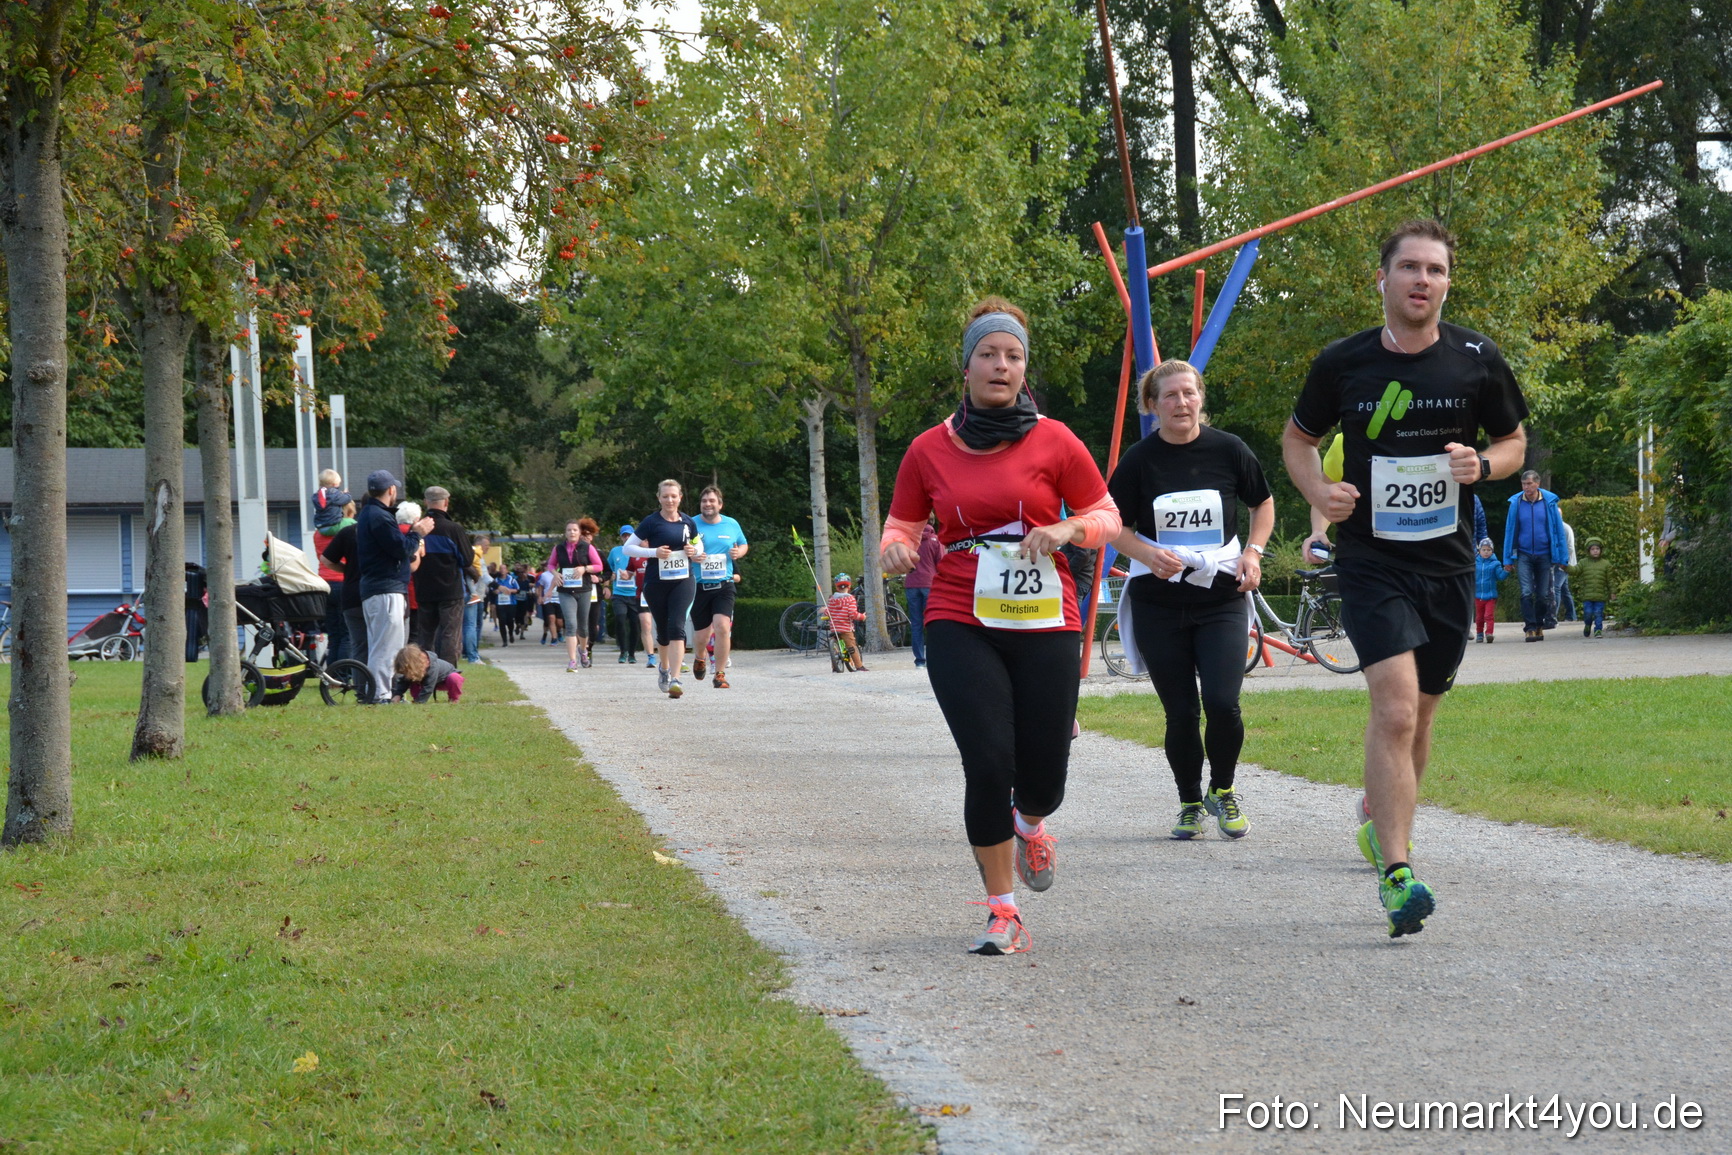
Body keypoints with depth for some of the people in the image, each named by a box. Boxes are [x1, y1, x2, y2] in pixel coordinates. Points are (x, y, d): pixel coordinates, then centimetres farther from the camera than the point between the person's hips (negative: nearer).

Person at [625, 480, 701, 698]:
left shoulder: (688, 522, 6)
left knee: (677, 627, -15)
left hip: (683, 581, 1)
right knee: (663, 630, 10)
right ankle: (664, 668, 39)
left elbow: (699, 544, 22)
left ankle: (674, 679, -21)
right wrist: (654, 552, -16)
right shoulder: (651, 522, -4)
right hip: (656, 583, -1)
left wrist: (695, 550, -3)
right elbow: (628, 548, -2)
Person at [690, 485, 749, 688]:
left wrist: (739, 552, -1)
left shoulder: (732, 525, 7)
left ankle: (720, 674, -8)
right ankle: (699, 658, 43)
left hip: (724, 586, 1)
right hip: (698, 587, -1)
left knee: (722, 627, -19)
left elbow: (744, 544, 22)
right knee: (702, 636, 7)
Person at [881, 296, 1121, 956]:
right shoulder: (929, 450, 5)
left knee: (1043, 776, 0)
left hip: (1046, 627, 0)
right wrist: (895, 549, -8)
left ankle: (1029, 826, 40)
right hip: (960, 625, 0)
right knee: (989, 765, -12)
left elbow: (1106, 518, 8)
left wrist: (1065, 530, -13)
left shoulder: (1053, 442, 2)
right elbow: (902, 525, 15)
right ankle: (1003, 911, 4)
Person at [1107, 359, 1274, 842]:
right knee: (1181, 712, 1)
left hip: (1221, 596, 0)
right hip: (1158, 602, 0)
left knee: (1222, 703, -13)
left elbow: (1263, 503, 15)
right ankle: (1190, 803, 21)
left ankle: (1223, 791, 13)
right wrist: (1148, 554, -14)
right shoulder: (1139, 460, -3)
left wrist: (1253, 553, 1)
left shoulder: (1228, 450, 0)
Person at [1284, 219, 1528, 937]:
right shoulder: (1343, 364, -3)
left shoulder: (1477, 360, -1)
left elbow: (1514, 442, 12)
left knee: (1418, 714, 15)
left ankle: (1379, 813, 44)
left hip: (1448, 562, 3)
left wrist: (1482, 465, -11)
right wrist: (1319, 492, -7)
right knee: (1396, 707, -19)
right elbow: (1298, 437, 13)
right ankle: (1396, 874, -22)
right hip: (1371, 560, -3)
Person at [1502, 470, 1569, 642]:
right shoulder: (1516, 503, -2)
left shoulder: (1549, 502, -2)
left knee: (1543, 594, 5)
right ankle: (1530, 628, -8)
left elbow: (1558, 530, 3)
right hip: (1524, 555, 0)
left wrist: (1562, 557, 1)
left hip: (1544, 555, 0)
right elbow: (1510, 531, 4)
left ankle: (1540, 626, 21)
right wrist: (1508, 558, 2)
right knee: (1527, 593, -10)